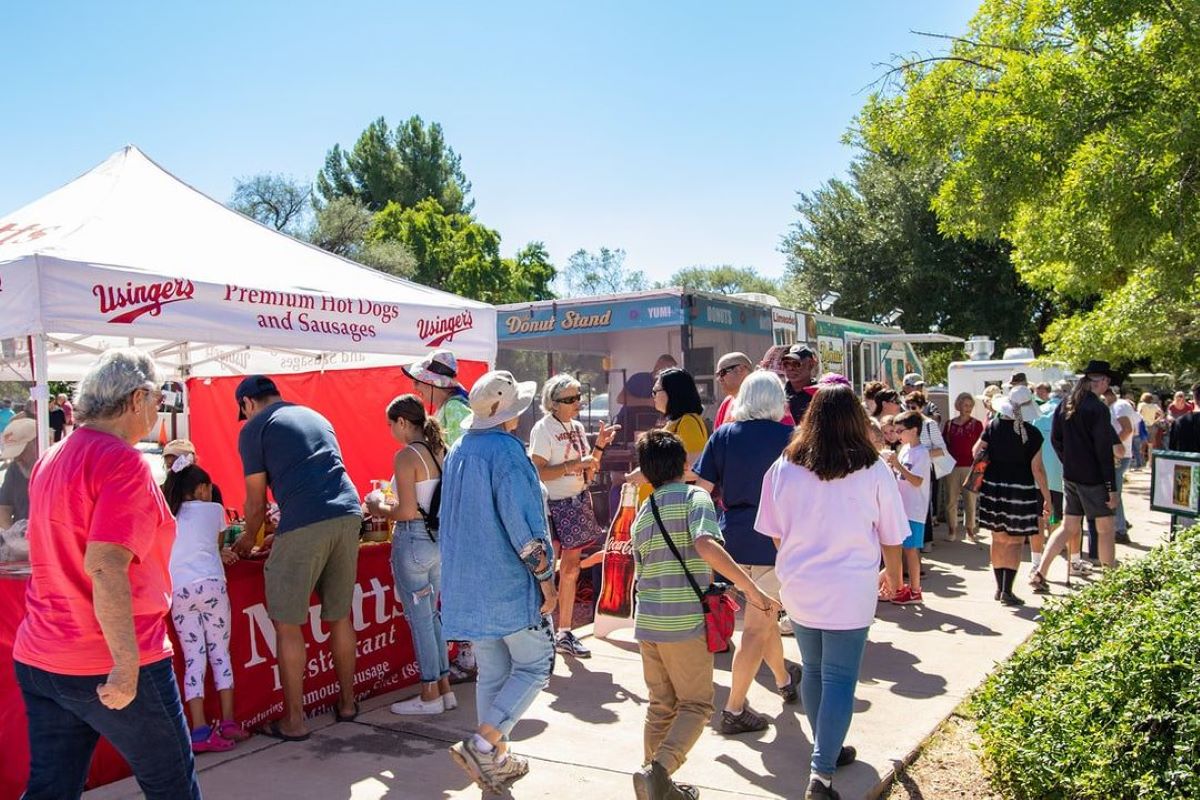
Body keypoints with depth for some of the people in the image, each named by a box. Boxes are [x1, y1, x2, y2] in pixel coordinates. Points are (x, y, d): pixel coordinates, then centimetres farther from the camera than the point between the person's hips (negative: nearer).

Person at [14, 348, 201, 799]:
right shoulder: (122, 462, -18)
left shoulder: (51, 461, 10)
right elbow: (105, 568, -26)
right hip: (105, 667, -8)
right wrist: (127, 664, -23)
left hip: (38, 661, 8)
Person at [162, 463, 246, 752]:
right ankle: (228, 722, 6)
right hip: (210, 584, -2)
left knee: (193, 660, 3)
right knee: (220, 653, 6)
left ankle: (200, 730, -3)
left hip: (178, 590, 2)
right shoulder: (214, 510, 13)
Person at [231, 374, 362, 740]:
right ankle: (347, 703, 28)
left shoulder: (254, 428, 8)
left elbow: (257, 503, 9)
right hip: (348, 516, 6)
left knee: (287, 624, 7)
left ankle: (294, 721, 13)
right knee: (340, 616, 18)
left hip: (304, 524, -6)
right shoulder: (315, 416, 25)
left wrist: (248, 540, 29)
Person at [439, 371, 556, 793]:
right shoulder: (507, 451, -16)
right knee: (535, 664, 7)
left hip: (468, 584, 8)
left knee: (491, 672, 17)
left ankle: (496, 762, 25)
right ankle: (483, 743, -4)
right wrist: (545, 579, -13)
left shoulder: (458, 450, 10)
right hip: (510, 583, -8)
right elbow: (524, 525, -20)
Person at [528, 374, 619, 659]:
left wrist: (600, 446, 2)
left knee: (570, 569, 11)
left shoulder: (578, 427, 11)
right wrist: (575, 464, -20)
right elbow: (538, 473, -19)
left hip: (578, 503, 7)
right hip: (553, 506, -7)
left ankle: (565, 633, 20)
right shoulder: (543, 429, -11)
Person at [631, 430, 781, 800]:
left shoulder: (642, 514, 12)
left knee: (661, 705, 19)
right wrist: (754, 591, -25)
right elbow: (707, 546, -24)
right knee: (696, 705, 8)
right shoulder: (695, 496, -6)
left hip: (647, 620, 6)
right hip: (686, 621, -6)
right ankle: (659, 770, -11)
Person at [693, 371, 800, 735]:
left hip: (734, 538, 5)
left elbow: (702, 487, 1)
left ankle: (784, 680, 45)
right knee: (757, 628, 4)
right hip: (773, 540, -5)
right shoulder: (787, 436, -7)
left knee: (763, 613, 24)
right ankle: (734, 710, 8)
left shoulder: (723, 434, 1)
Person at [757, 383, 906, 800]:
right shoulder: (873, 471, -9)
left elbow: (775, 534, 4)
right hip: (850, 590, -3)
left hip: (799, 588, 3)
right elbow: (890, 536, 2)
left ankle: (828, 750, 35)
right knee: (840, 680, 5)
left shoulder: (783, 467, -5)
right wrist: (893, 574, 21)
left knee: (813, 670, 19)